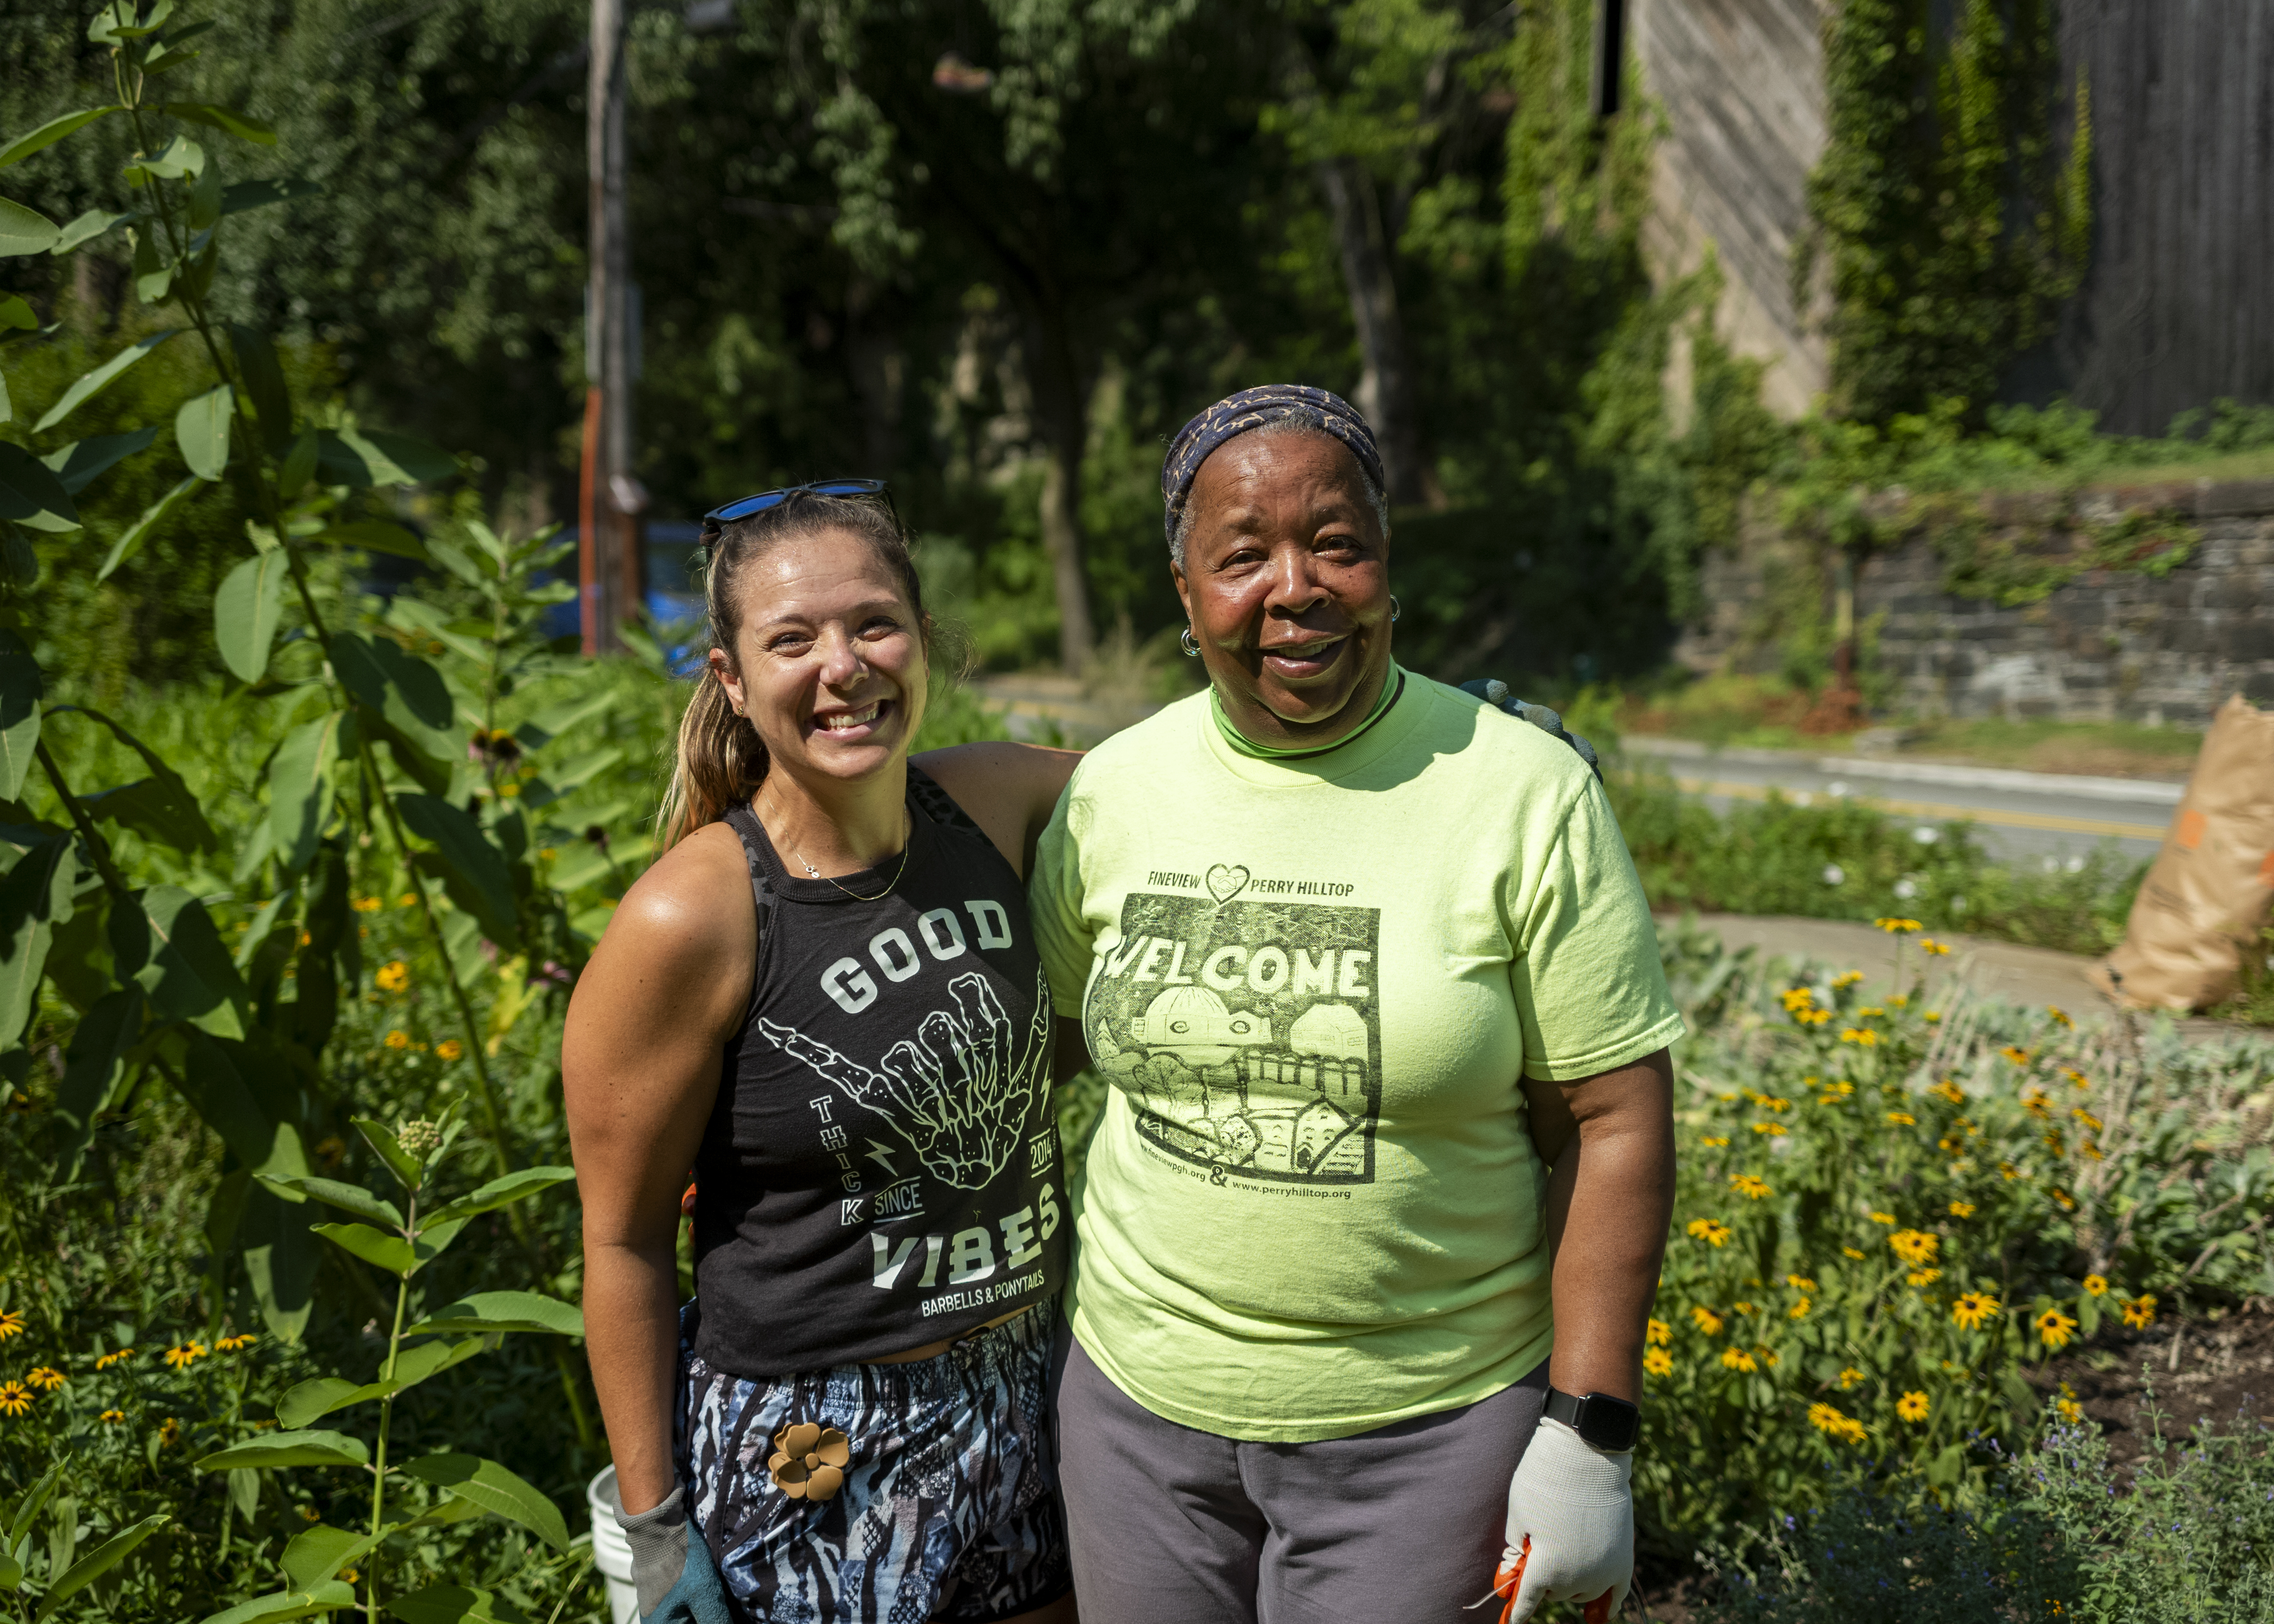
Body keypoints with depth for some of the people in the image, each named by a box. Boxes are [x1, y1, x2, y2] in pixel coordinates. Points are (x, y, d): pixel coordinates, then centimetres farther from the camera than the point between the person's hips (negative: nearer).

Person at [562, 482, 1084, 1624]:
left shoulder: (990, 805, -5)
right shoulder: (689, 922, -19)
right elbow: (623, 1241, -11)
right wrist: (656, 1530, -9)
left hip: (1024, 1401, 5)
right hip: (807, 1444, -5)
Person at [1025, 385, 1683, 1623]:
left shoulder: (1525, 795, -12)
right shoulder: (1112, 788, -2)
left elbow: (1614, 1119, -10)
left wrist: (1587, 1432, -11)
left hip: (1430, 1422, -3)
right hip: (1139, 1397, 3)